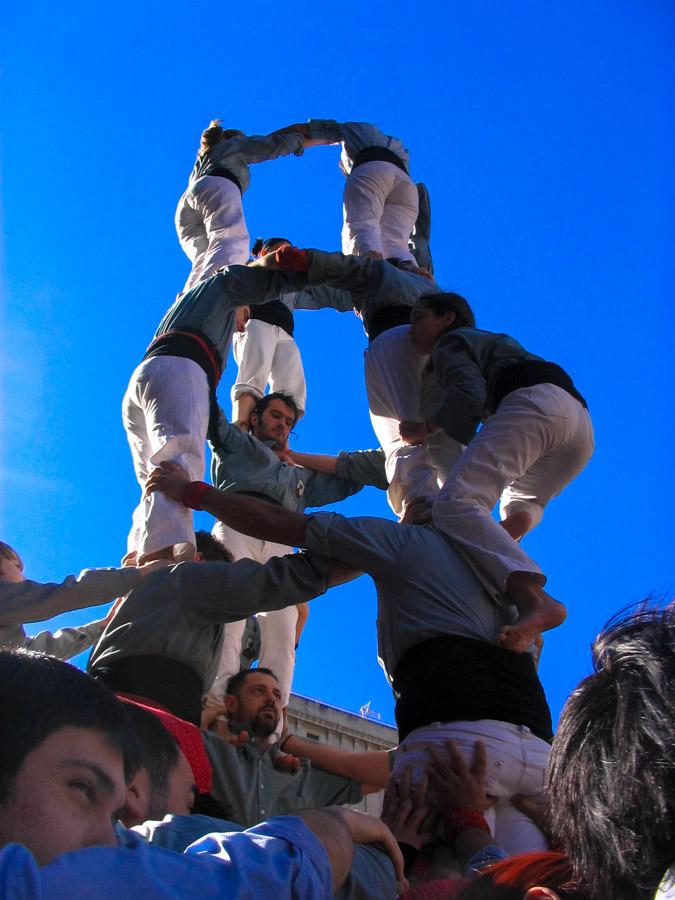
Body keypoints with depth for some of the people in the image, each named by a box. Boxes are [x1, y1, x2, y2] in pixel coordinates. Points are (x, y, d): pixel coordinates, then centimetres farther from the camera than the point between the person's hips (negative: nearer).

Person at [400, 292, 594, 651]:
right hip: (582, 420, 9)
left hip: (533, 403, -9)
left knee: (455, 502, -25)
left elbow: (469, 392, -4)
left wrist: (425, 428, 8)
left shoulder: (450, 342, 15)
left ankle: (533, 599, -47)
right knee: (519, 505, 34)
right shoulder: (493, 342, 42)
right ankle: (516, 518, -6)